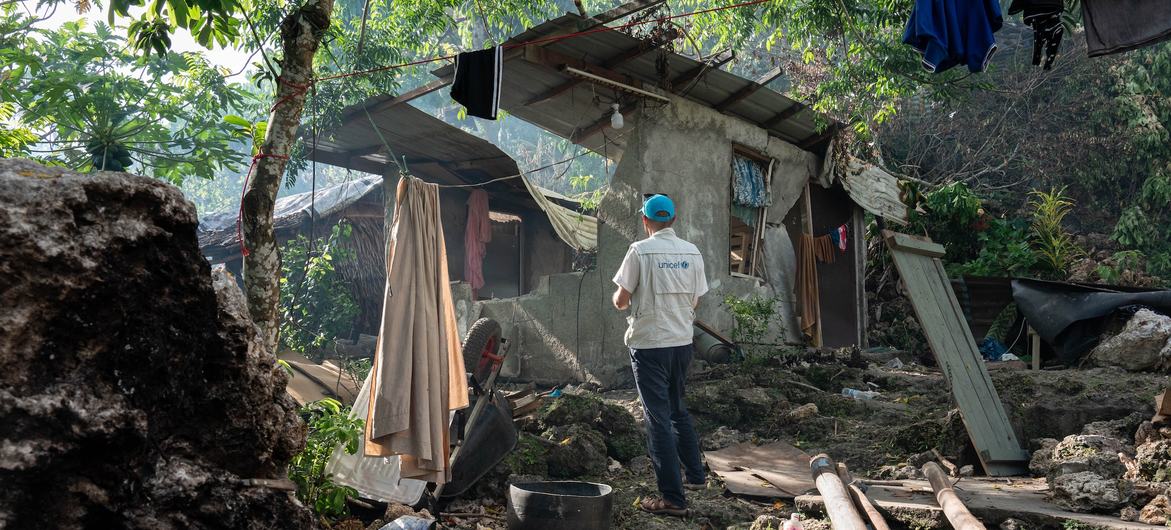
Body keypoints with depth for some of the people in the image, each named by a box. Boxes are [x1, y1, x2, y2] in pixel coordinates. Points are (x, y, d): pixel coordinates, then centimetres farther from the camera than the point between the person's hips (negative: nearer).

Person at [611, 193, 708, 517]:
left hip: (649, 345, -5)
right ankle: (695, 475, 34)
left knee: (659, 419, 0)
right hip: (682, 342, 5)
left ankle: (673, 499, 3)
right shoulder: (692, 253, 2)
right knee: (678, 410, 24)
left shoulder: (640, 251, -12)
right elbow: (695, 301, 9)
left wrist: (619, 299, 13)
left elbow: (621, 301, -10)